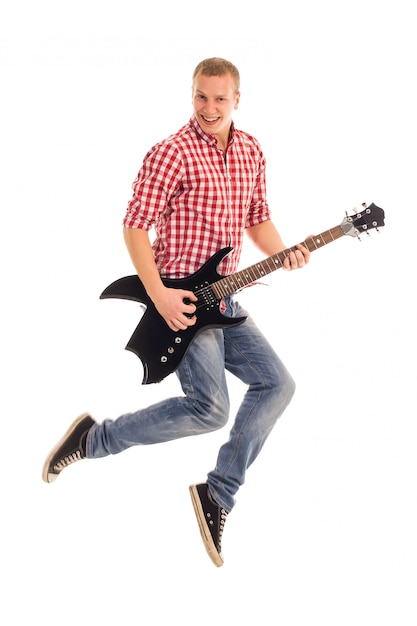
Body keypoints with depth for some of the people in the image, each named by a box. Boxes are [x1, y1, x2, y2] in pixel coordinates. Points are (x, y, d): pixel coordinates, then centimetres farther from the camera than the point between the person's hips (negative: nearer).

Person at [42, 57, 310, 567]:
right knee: (210, 409, -17)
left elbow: (257, 219, 19)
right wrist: (159, 295, -20)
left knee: (276, 384, 4)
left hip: (222, 301, 8)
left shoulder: (250, 151, 9)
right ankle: (95, 437, 0)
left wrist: (284, 254, 0)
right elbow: (134, 225, -13)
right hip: (180, 301, -8)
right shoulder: (172, 153, -13)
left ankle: (217, 494, 10)